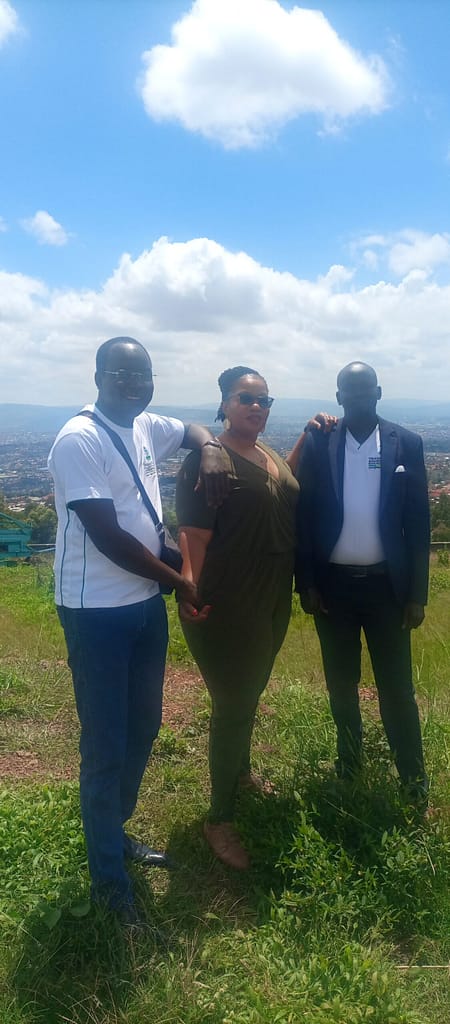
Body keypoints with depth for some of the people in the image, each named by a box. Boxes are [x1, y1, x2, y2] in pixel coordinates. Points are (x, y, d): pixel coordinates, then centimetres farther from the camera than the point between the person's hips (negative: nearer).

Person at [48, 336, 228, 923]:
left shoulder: (146, 428, 5)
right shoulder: (79, 440, -17)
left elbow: (193, 430, 26)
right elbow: (108, 537, -21)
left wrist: (210, 450, 1)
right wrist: (179, 582, -11)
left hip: (147, 603, 8)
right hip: (97, 612, -8)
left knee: (143, 729, 19)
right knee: (106, 745, 3)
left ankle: (116, 832, 41)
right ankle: (109, 878, 22)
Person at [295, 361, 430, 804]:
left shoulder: (406, 444, -2)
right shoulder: (317, 443, -2)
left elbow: (418, 521, -1)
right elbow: (304, 515, 0)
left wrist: (417, 593, -3)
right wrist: (305, 583, -4)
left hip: (386, 584, -1)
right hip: (332, 583, 1)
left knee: (396, 687, 5)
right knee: (341, 683, 15)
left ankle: (413, 779, 22)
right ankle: (349, 762, 36)